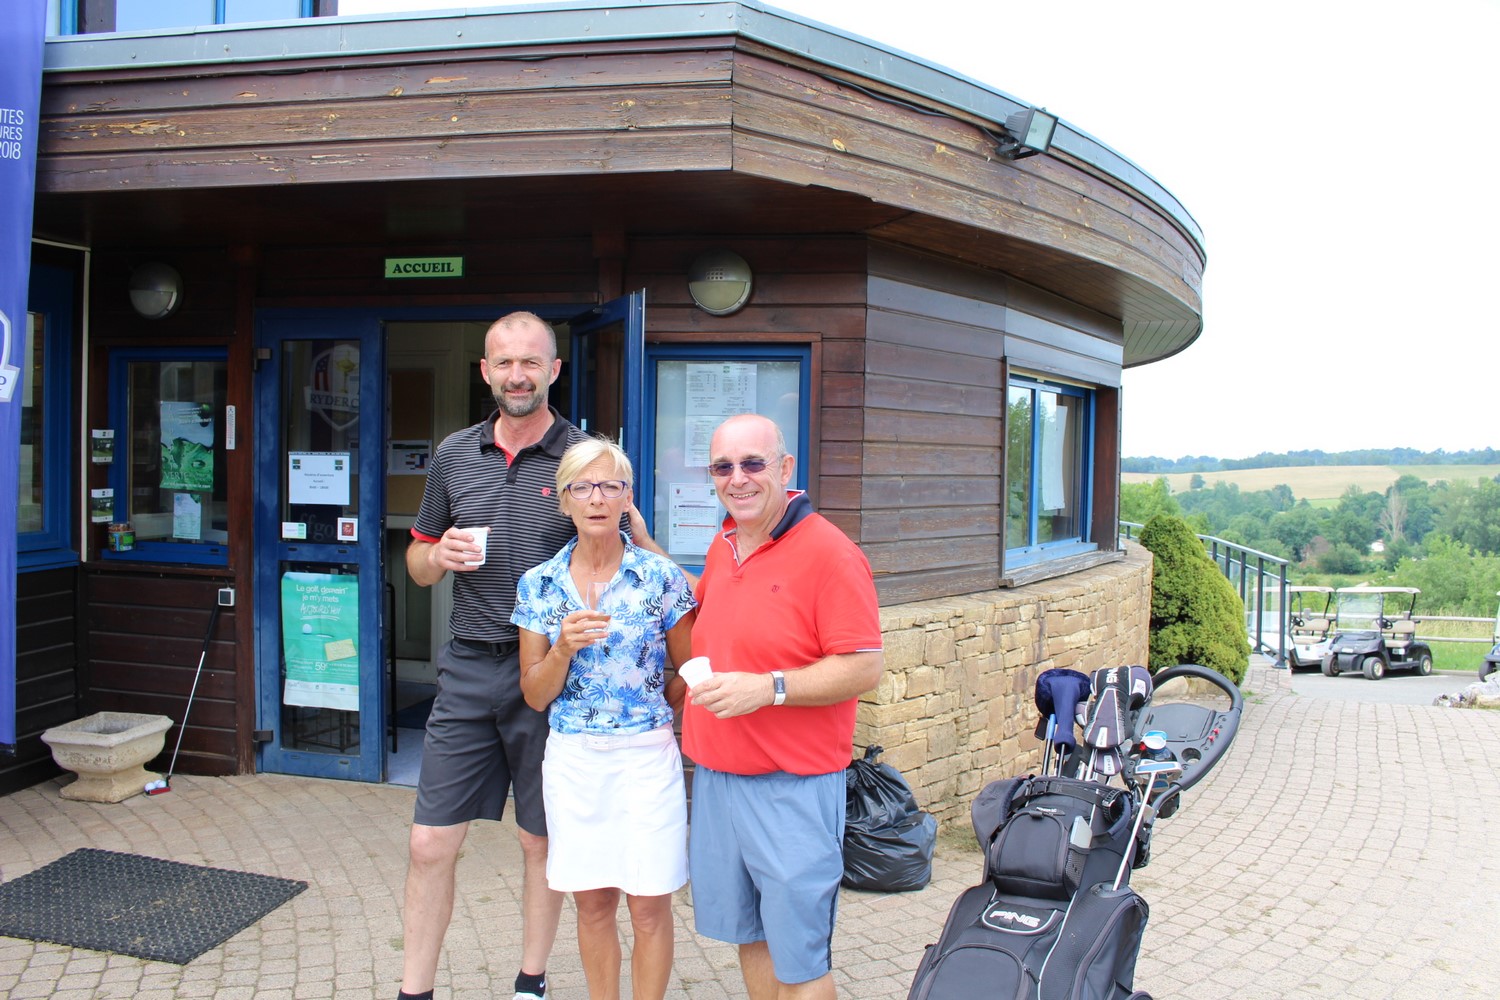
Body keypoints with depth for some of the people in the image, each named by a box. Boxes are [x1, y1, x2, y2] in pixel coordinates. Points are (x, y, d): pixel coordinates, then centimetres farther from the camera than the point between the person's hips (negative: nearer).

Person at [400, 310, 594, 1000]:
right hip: (468, 669, 3)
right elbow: (418, 562, 17)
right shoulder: (454, 455, 8)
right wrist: (441, 555, -6)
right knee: (430, 844, 6)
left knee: (542, 841, 11)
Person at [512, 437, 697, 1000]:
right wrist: (565, 646, -14)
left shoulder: (660, 578, -5)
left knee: (649, 906, 5)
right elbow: (535, 695, 1)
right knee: (593, 904, 13)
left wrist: (647, 707, -3)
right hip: (572, 758, 2)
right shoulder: (539, 584, 1)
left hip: (646, 755, -2)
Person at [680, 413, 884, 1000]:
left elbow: (865, 667, -17)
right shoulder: (724, 546, 10)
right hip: (716, 775, 7)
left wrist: (769, 688, -26)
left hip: (792, 790, -7)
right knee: (749, 936, 20)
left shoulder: (828, 553, -14)